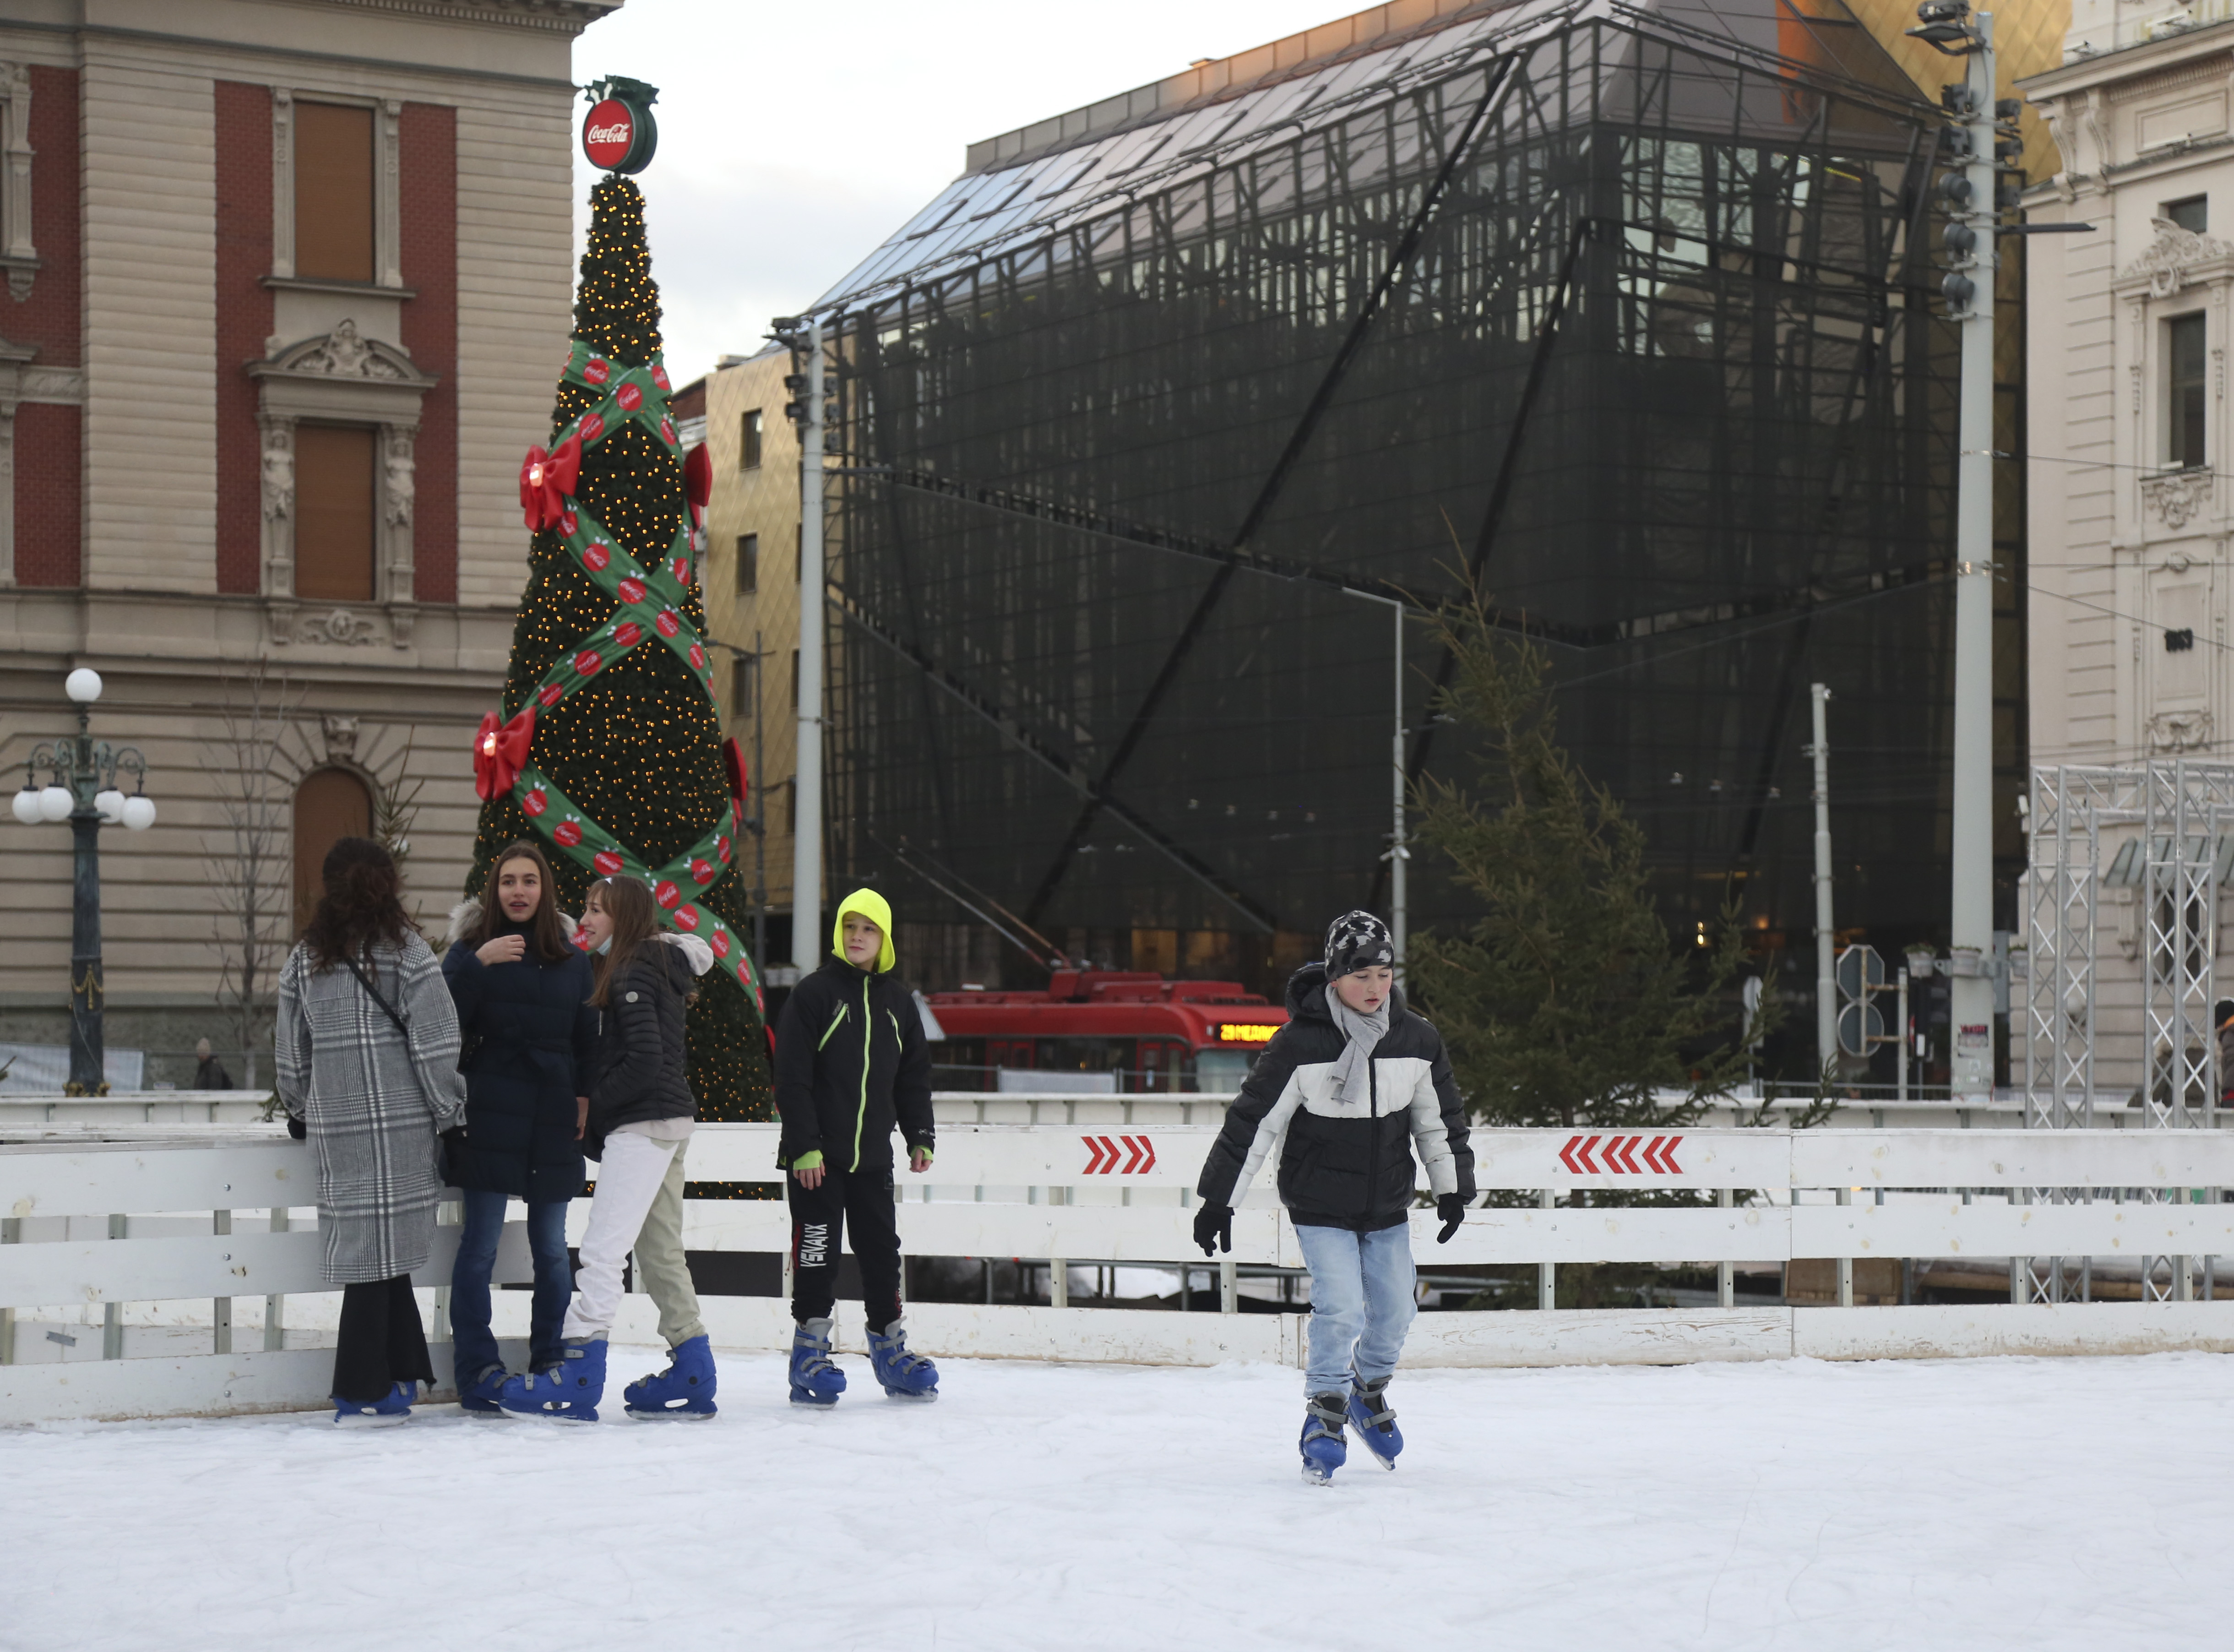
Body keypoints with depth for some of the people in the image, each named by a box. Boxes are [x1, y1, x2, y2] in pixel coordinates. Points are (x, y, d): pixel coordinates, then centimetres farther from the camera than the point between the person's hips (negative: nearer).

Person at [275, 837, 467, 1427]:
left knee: (371, 1246, 9)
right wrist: (449, 1112, 3)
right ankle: (363, 1393, 2)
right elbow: (435, 1044, -8)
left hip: (334, 1123, 4)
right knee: (380, 1248, -1)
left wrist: (298, 1110, 27)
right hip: (398, 1122, -4)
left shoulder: (304, 959, 8)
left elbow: (292, 1050, 13)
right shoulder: (406, 952, -4)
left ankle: (401, 1372, 14)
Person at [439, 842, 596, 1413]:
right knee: (480, 1246, -6)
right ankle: (478, 1371, -4)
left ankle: (551, 1365, 15)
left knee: (552, 1249, 6)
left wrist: (586, 1096, 1)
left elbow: (588, 1039, 16)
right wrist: (477, 962, -22)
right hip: (490, 1114, -3)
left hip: (554, 1120, 3)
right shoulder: (471, 947, 4)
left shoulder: (572, 958, 12)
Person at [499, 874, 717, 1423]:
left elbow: (645, 1060, -19)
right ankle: (692, 1377, 15)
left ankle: (579, 1378, -19)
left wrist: (592, 1107, -9)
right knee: (660, 1251, 13)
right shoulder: (661, 971, 18)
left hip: (644, 1123, -10)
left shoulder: (633, 973, -11)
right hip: (667, 1122, 10)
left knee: (602, 1248, -14)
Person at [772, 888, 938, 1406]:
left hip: (873, 1155, 4)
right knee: (816, 1253, -2)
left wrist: (920, 1136, 9)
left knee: (882, 1252, 7)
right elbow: (791, 1077, -8)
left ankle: (890, 1350, 18)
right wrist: (805, 1146, -14)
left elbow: (914, 1077, 17)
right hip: (817, 1157, -4)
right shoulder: (814, 993, -5)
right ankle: (810, 1354, 5)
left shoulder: (898, 1000, 10)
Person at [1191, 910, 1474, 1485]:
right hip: (1320, 1208, -4)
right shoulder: (1300, 1043, -17)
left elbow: (1440, 1117, 10)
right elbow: (1253, 1118, -13)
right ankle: (1325, 1411, 4)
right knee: (1341, 1309, -16)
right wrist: (1218, 1199, -11)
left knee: (1393, 1313, 9)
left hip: (1388, 1207, 4)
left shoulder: (1416, 1040, -4)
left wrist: (1453, 1188, 10)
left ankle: (1369, 1391, 36)